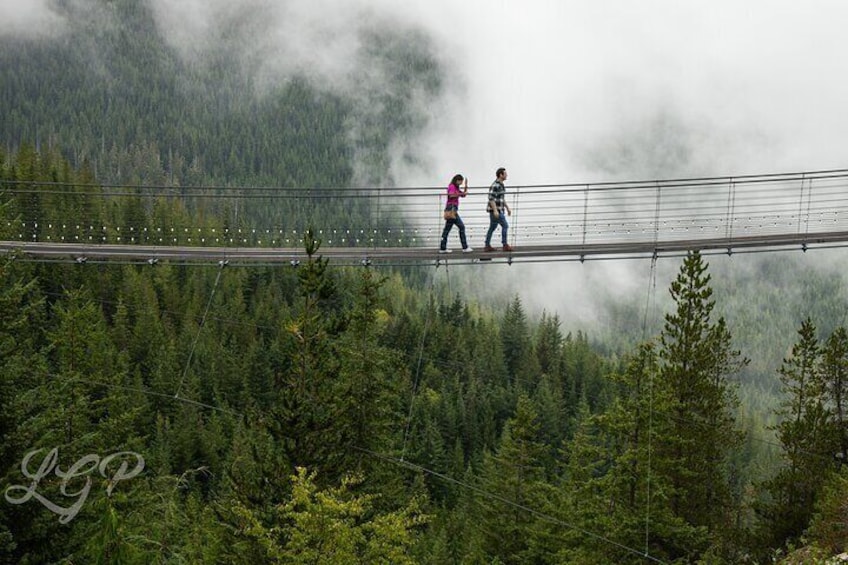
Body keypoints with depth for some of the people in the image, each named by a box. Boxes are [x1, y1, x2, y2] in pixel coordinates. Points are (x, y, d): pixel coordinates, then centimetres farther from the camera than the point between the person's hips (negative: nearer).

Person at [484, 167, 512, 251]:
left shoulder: (501, 185, 14)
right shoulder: (495, 186, -17)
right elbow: (491, 199, -21)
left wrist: (507, 208, 24)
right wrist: (495, 210, -26)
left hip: (499, 210, 10)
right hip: (495, 210, -10)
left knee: (492, 228, 10)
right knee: (505, 226, -7)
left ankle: (487, 246, 13)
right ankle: (505, 245, -2)